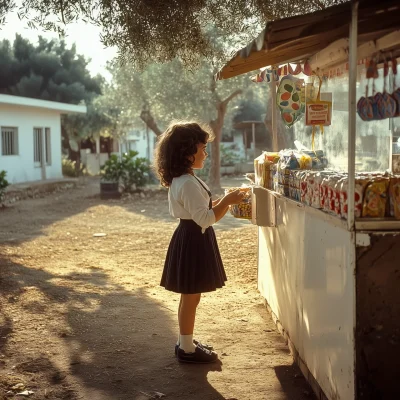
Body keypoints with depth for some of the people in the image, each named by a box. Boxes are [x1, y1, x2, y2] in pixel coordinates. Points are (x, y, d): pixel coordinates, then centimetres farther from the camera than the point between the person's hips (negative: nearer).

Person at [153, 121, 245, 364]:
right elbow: (205, 219, -24)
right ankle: (187, 349, 12)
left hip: (191, 239, 11)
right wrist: (227, 201, -19)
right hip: (193, 242, -11)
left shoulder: (180, 180, 10)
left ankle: (186, 342, 29)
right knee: (191, 298, 1)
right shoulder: (188, 183, -23)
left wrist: (222, 203, 11)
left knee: (189, 297, 18)